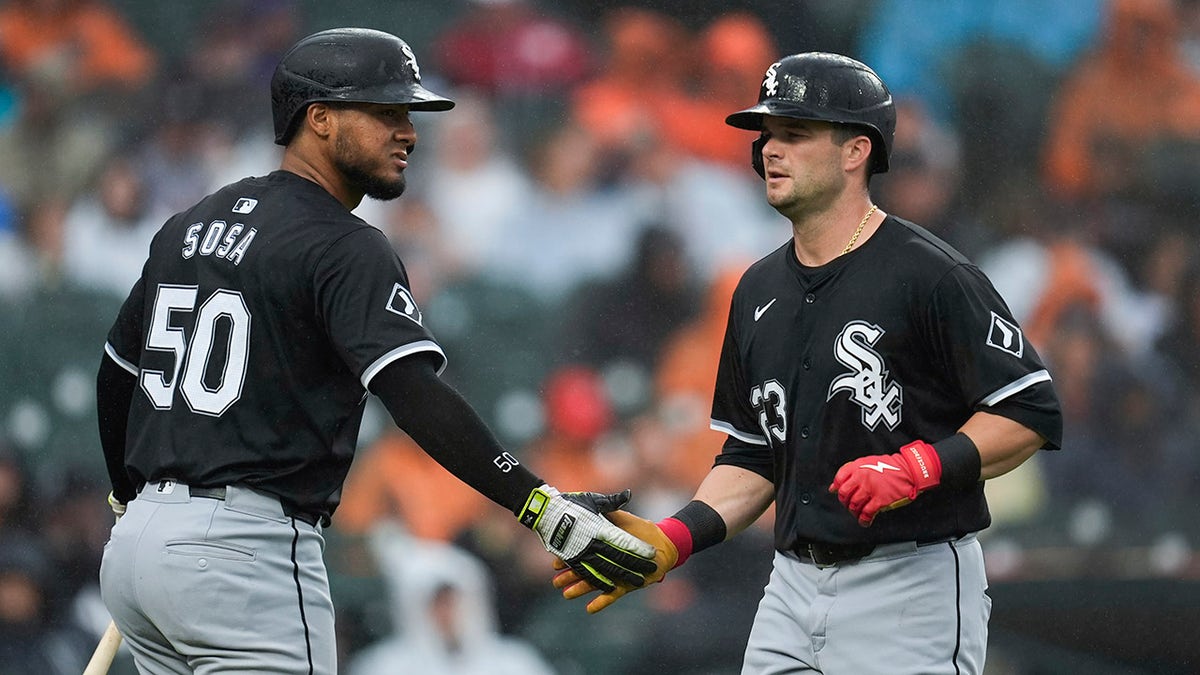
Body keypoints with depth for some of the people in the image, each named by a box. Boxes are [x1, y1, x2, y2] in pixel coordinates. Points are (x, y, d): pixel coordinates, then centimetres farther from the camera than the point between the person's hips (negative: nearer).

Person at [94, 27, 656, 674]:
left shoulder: (186, 227, 15)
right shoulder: (343, 248, -10)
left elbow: (115, 374, 24)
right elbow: (416, 396, -24)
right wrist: (542, 507, -31)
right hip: (245, 549, -9)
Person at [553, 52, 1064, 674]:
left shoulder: (928, 275, -9)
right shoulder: (760, 289, 13)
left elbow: (1031, 415, -11)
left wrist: (919, 466, -23)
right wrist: (673, 540, 4)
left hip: (911, 595, -7)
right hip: (794, 588, 7)